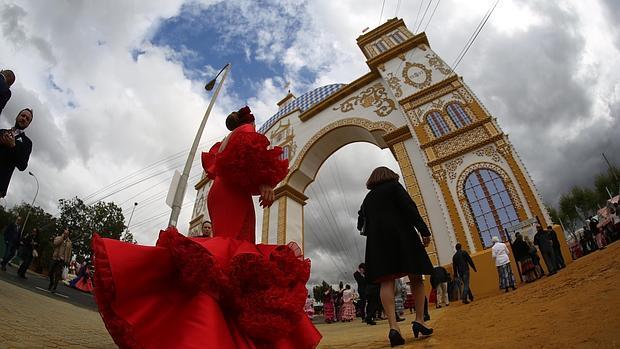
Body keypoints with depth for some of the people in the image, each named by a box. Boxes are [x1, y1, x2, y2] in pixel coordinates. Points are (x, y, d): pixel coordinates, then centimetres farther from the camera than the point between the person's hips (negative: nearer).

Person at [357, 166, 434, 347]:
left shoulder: (367, 198, 21)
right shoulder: (394, 186, 8)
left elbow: (365, 224, 16)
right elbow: (410, 208, -5)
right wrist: (424, 231, -8)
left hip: (377, 239, 3)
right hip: (400, 234, -3)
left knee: (386, 281, -7)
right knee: (416, 277, 8)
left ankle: (393, 327, -18)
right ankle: (419, 320, 0)